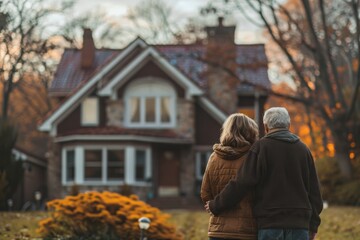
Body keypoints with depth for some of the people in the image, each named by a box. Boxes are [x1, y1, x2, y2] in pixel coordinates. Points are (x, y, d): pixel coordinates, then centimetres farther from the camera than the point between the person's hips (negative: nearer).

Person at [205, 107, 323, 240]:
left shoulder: (261, 147, -2)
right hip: (299, 224, 3)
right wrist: (313, 225, 20)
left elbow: (242, 183, -7)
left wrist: (215, 205, 3)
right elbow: (314, 190, 13)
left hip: (270, 223, -3)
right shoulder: (303, 149, 11)